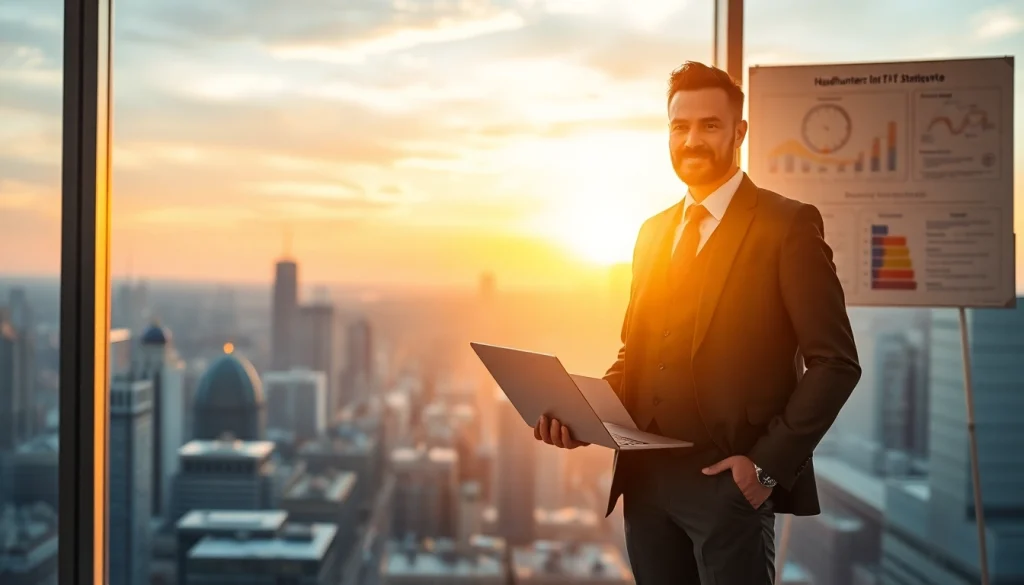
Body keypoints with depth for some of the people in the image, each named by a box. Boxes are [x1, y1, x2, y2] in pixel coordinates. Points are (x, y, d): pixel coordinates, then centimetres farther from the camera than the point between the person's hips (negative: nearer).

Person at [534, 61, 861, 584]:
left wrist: (769, 462, -15)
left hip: (728, 482, -5)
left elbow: (835, 362, -9)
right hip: (645, 479, 6)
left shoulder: (788, 225, -6)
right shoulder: (653, 232, 12)